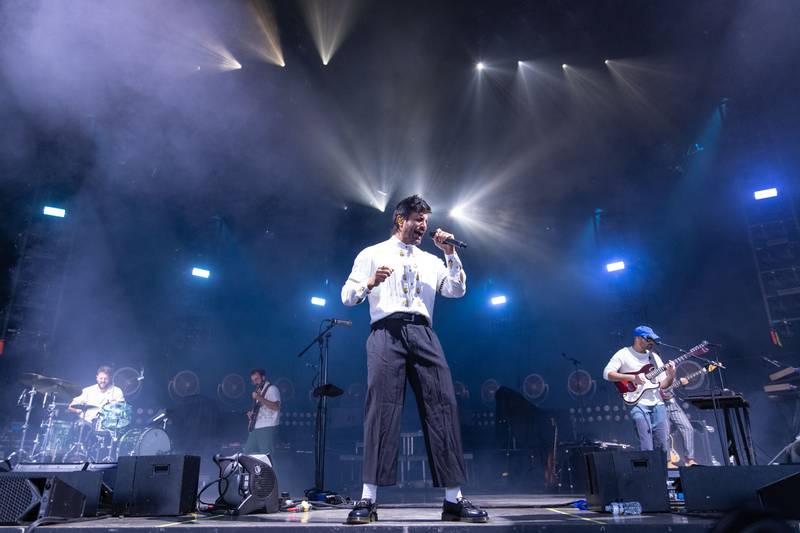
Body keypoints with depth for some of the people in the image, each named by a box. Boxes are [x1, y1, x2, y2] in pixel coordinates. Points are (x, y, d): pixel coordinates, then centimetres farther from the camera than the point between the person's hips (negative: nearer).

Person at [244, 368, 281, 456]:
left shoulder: (272, 389, -8)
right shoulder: (258, 391, 19)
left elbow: (276, 407, -22)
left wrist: (259, 398, -25)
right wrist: (251, 413, 9)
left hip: (267, 428, -9)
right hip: (255, 427, 9)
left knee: (265, 457, -10)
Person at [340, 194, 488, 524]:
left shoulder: (431, 260, 24)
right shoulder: (372, 254, 14)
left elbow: (457, 291, 14)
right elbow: (347, 296, 6)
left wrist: (450, 254, 7)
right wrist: (370, 283, -14)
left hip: (424, 335, 4)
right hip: (387, 333, -3)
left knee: (442, 408, -4)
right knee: (382, 409, -12)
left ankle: (454, 499, 1)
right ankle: (368, 500, -7)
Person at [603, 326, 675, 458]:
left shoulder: (654, 357, 16)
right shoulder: (623, 354, -2)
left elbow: (662, 384, 14)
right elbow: (607, 373, -13)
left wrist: (671, 376, -7)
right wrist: (632, 378, -19)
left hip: (657, 403, 6)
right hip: (637, 403, -6)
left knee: (663, 444, 4)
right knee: (646, 448, -10)